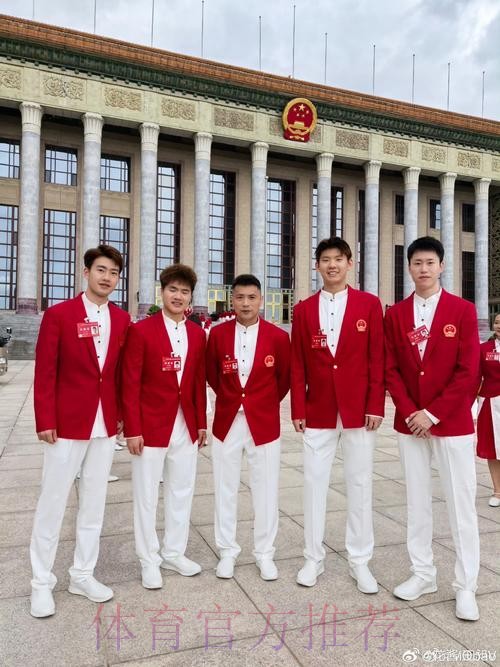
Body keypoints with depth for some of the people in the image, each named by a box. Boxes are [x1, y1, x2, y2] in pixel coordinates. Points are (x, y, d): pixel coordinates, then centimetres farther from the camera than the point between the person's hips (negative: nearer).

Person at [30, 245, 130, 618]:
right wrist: (45, 420, -11)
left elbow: (123, 372, 9)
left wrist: (123, 414, 6)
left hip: (106, 424, 4)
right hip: (67, 423, -4)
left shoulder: (123, 320, 5)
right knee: (53, 503, 8)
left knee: (94, 503, 13)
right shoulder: (58, 314, -6)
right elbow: (45, 373, -7)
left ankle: (83, 575, 28)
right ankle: (42, 582, 24)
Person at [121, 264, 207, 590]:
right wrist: (132, 429, -12)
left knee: (182, 491, 15)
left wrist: (202, 423, 8)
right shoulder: (141, 330, -8)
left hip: (186, 426, 5)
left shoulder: (198, 333, 6)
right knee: (147, 495, 8)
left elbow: (199, 382, 10)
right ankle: (150, 561, 27)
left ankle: (174, 553, 33)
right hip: (151, 425, -4)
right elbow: (130, 384, -10)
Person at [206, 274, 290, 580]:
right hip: (227, 422, 1)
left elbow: (285, 378, 8)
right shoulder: (218, 333, -1)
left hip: (264, 423, -1)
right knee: (226, 490, 10)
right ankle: (228, 551, 27)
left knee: (266, 491, 8)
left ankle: (265, 553, 25)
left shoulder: (278, 336, -5)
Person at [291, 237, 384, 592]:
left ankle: (360, 561, 24)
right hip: (318, 412, 2)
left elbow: (377, 358, -2)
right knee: (314, 483, 7)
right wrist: (298, 410, -1)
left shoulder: (369, 304, 1)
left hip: (359, 409, -1)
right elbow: (298, 364, 4)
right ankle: (314, 558, 23)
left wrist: (376, 406, -8)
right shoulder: (304, 309, 5)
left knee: (360, 483, 8)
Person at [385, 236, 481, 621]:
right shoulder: (396, 314, 5)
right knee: (417, 502, 11)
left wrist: (433, 413, -13)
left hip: (453, 422, -3)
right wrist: (410, 412, -9)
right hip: (409, 423, 3)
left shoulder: (463, 310, -3)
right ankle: (423, 574, 26)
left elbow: (468, 372, -9)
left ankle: (466, 587, 18)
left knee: (461, 504, 4)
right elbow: (391, 370, 2)